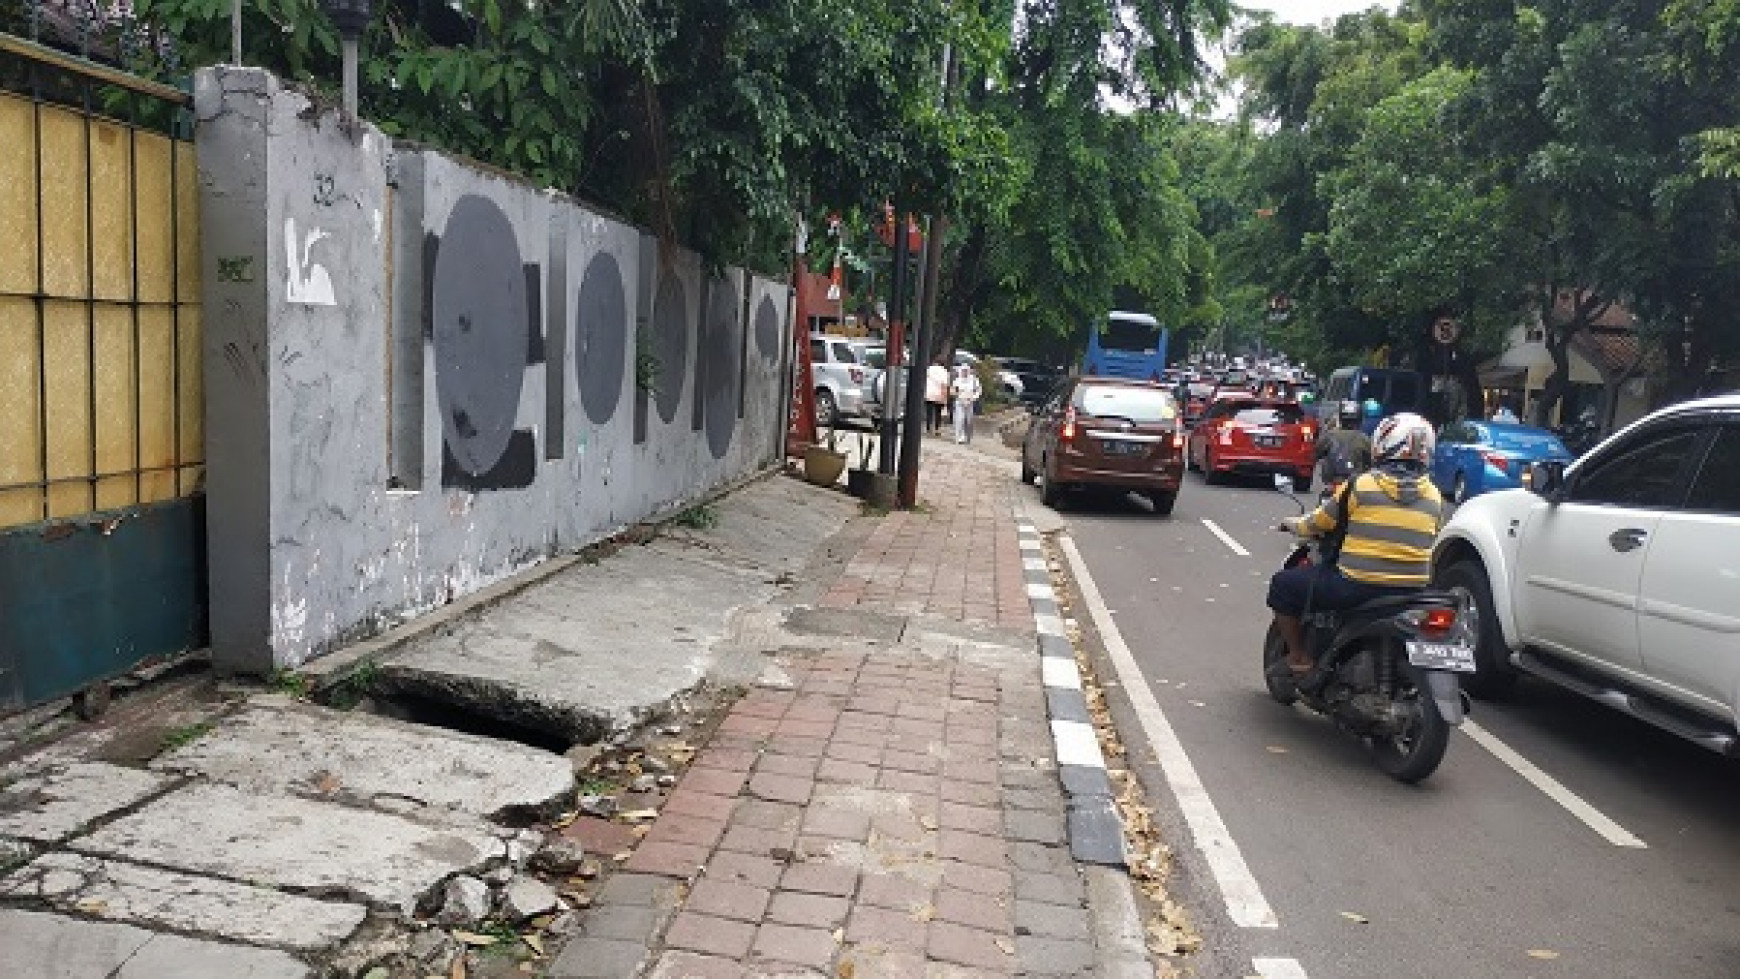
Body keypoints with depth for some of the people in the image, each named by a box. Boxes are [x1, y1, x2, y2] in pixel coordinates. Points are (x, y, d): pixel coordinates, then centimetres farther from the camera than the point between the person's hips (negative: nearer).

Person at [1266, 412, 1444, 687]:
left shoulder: (1361, 486, -8)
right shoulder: (1434, 498, 4)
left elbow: (1319, 522, 3)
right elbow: (1428, 540, 17)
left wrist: (1295, 524, 25)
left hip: (1356, 587, -5)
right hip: (1412, 593, 6)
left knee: (1282, 585, 11)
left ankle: (1299, 659, 11)